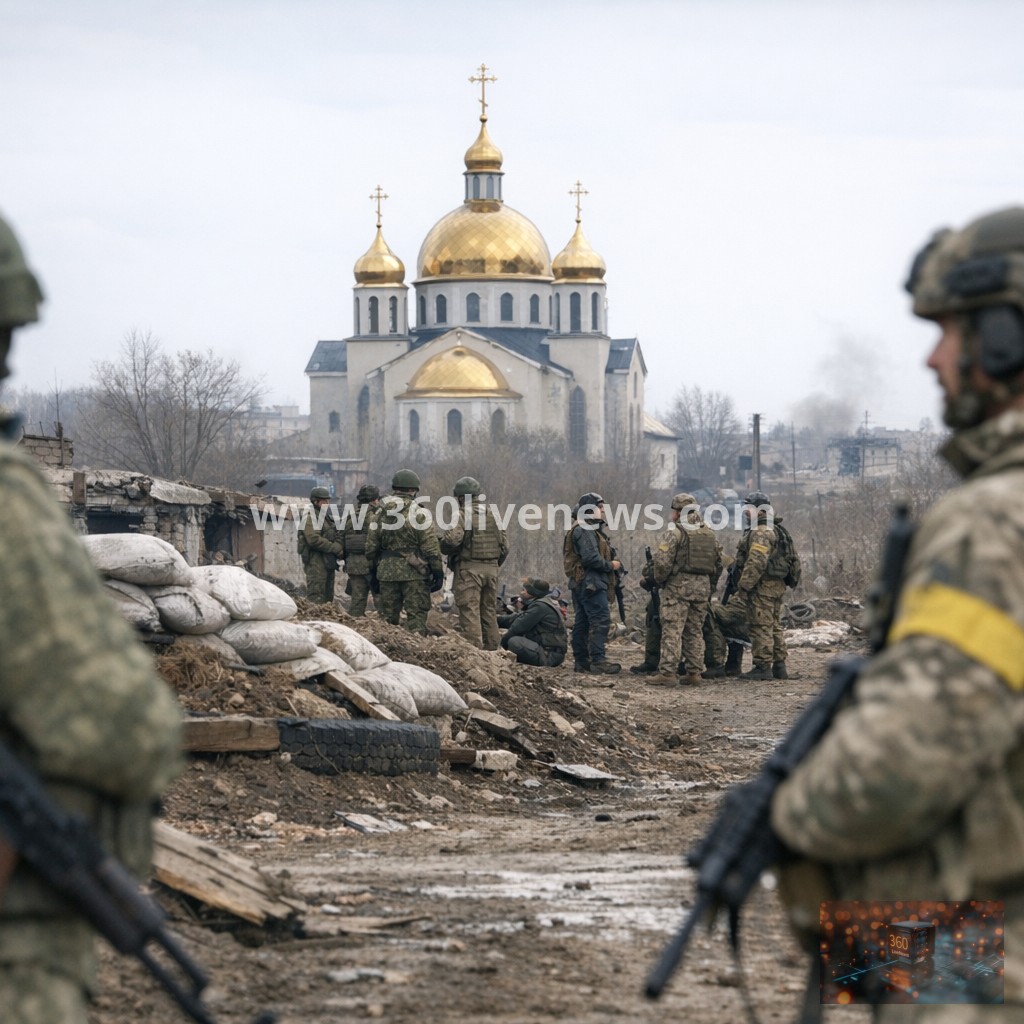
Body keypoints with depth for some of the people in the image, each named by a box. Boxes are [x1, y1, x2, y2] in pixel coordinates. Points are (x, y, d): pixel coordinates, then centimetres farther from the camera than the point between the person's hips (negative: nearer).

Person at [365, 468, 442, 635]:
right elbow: (431, 547, -11)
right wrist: (437, 571, -5)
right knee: (416, 615, -2)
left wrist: (373, 570, 21)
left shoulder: (381, 514, 6)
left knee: (389, 616, 12)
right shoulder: (418, 514, -10)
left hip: (387, 571, 4)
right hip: (414, 572, -4)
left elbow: (371, 547, 11)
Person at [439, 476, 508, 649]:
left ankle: (474, 648, -13)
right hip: (491, 569, 7)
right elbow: (504, 546, 13)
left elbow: (452, 540, -22)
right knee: (489, 612, 14)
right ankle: (491, 650, 18)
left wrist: (443, 543, 0)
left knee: (470, 613, -7)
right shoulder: (493, 515, 10)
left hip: (468, 569, -7)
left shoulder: (464, 514, -10)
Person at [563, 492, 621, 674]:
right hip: (591, 583, -11)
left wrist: (611, 563, 7)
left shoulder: (588, 529, 19)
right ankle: (598, 660, -17)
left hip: (581, 584, 11)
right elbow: (591, 558, -22)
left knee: (582, 622, 10)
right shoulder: (585, 531, -14)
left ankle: (581, 661, 13)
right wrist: (611, 565, -10)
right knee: (601, 620, -13)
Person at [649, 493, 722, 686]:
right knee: (695, 631, 13)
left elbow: (662, 561, -17)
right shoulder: (709, 533, 12)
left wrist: (659, 581, -3)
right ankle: (694, 672, 13)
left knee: (672, 631, -6)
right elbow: (719, 563, 16)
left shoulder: (674, 532, -10)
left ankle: (667, 672, -9)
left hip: (678, 585, -6)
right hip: (703, 588, 6)